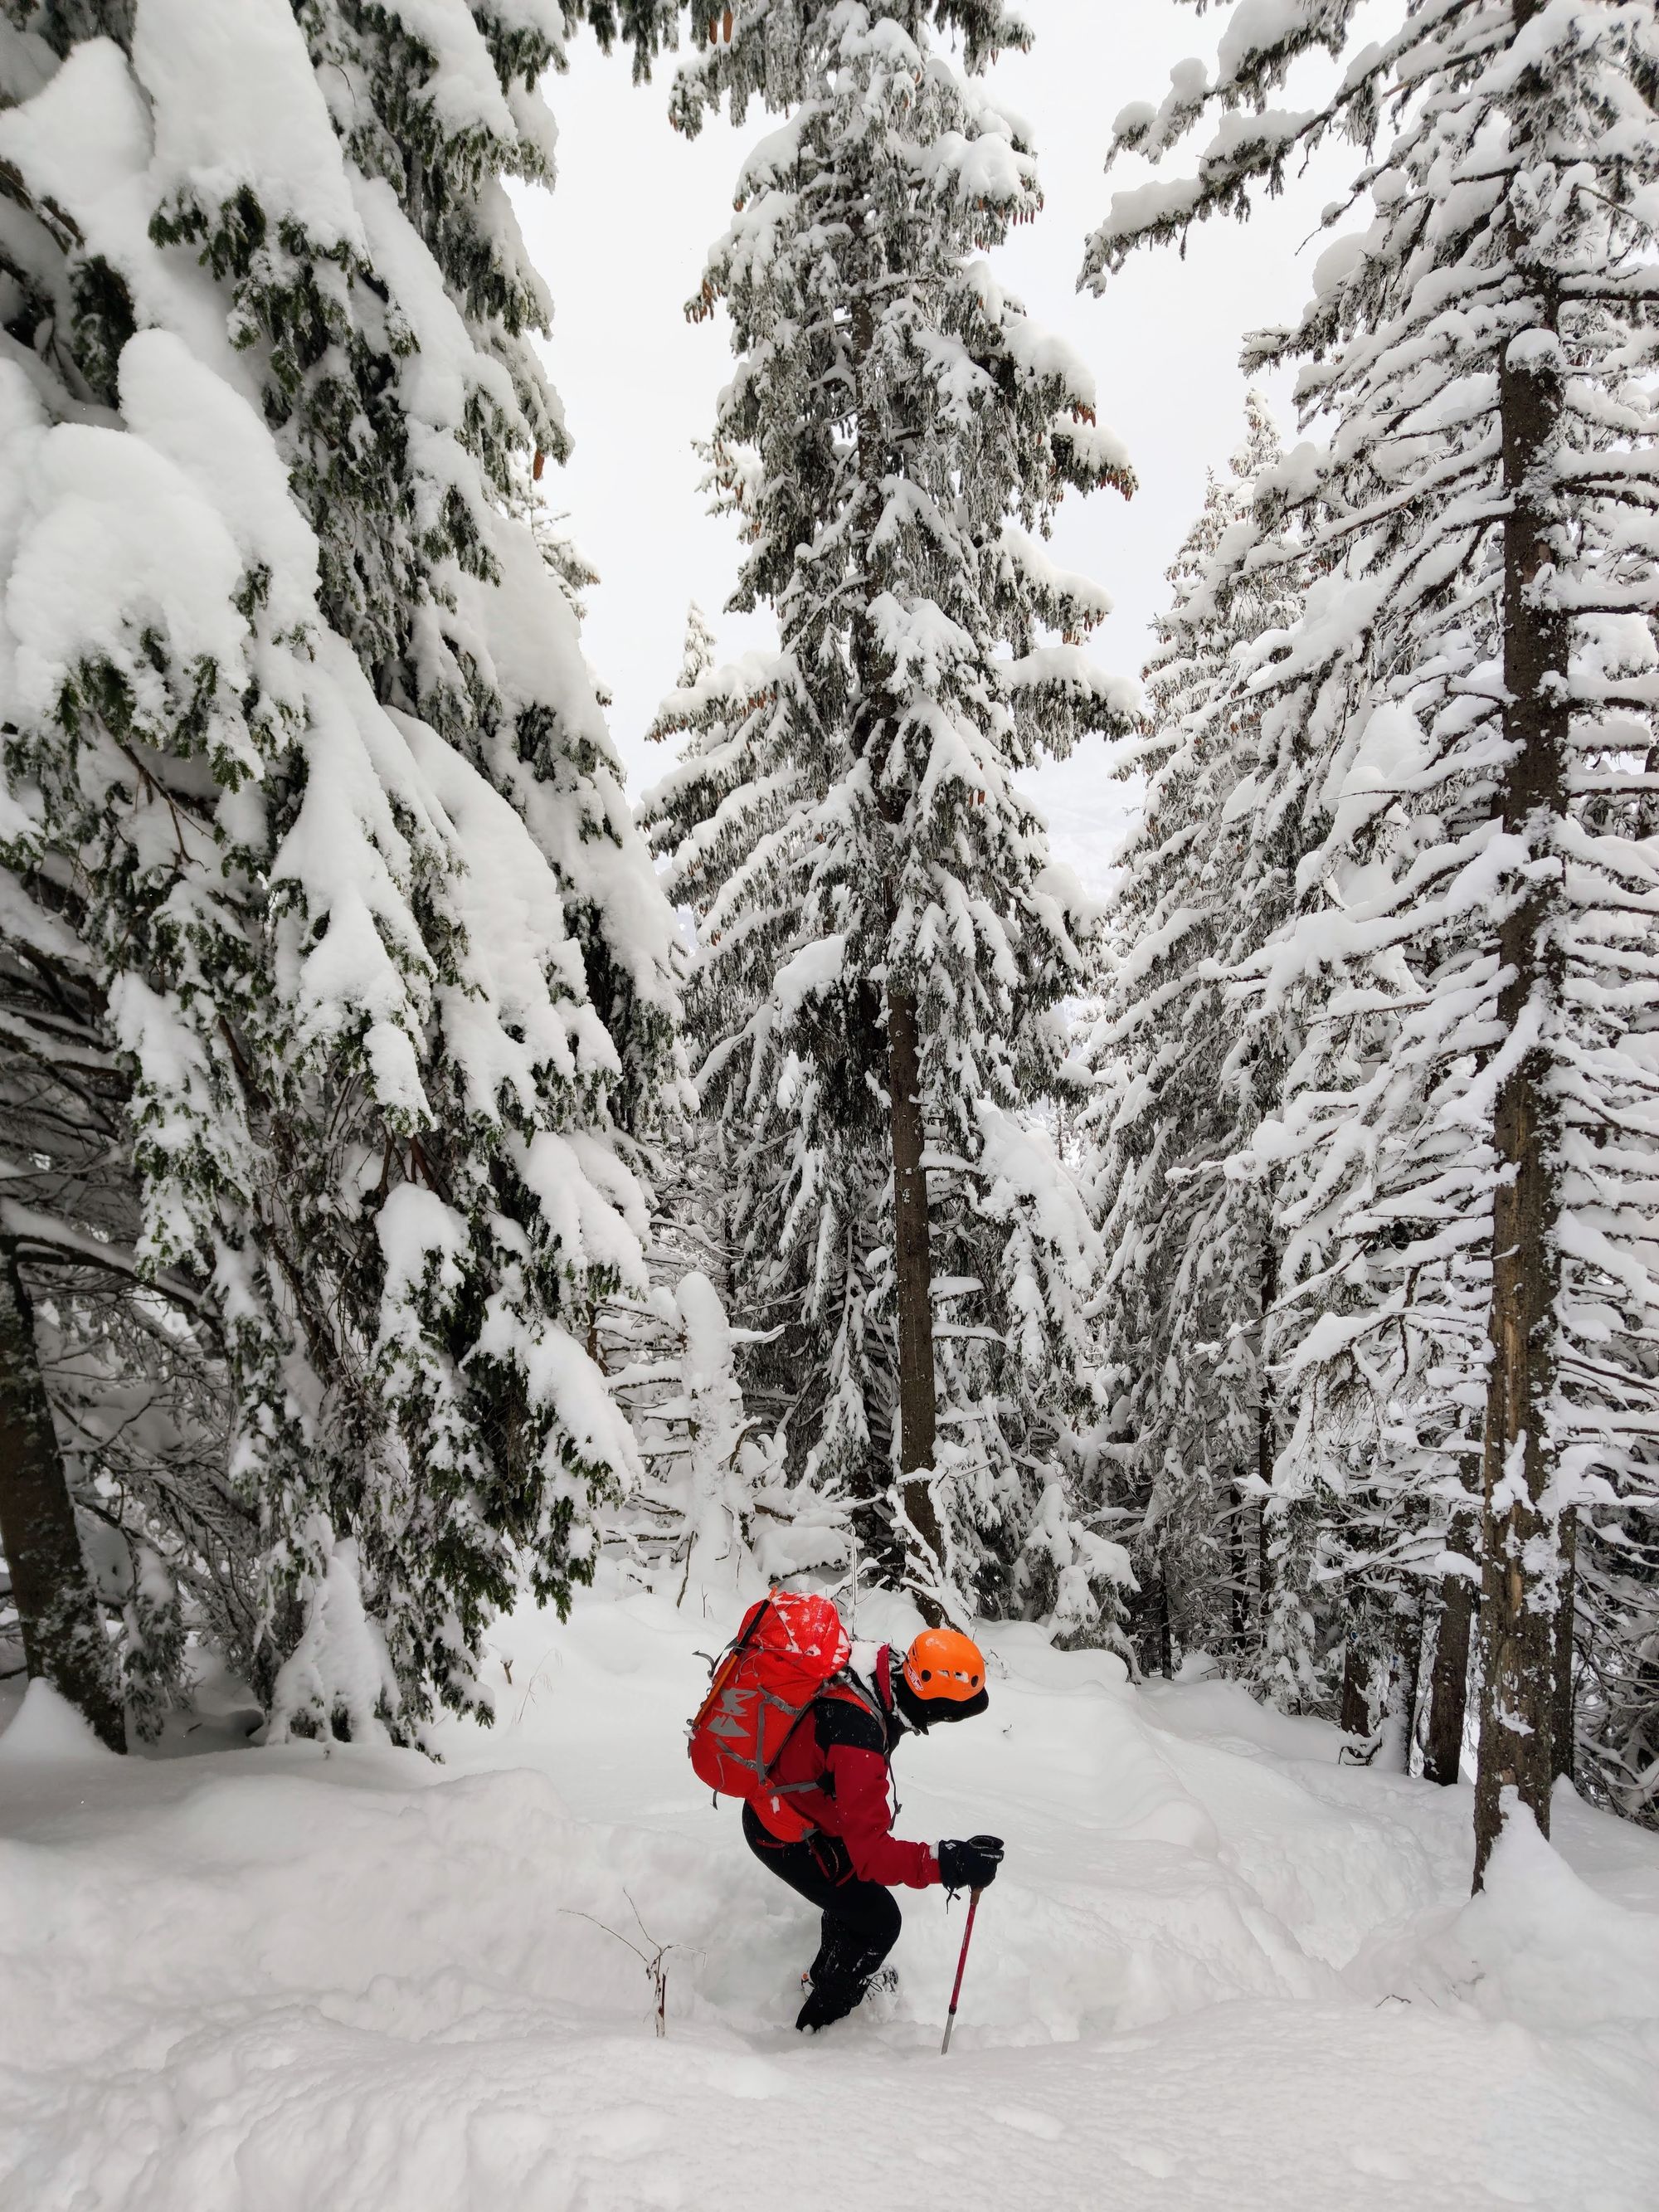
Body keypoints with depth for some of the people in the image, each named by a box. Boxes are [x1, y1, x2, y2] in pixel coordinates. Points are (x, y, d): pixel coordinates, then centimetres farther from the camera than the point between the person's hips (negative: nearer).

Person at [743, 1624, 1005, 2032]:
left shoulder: (876, 1664, -17)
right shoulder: (860, 1740, -42)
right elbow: (869, 1851, -38)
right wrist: (945, 1863, -47)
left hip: (776, 1797, 8)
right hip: (786, 1839, -8)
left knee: (854, 1889, 28)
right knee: (879, 1922, 6)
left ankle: (825, 1976, 53)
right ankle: (819, 2025, 27)